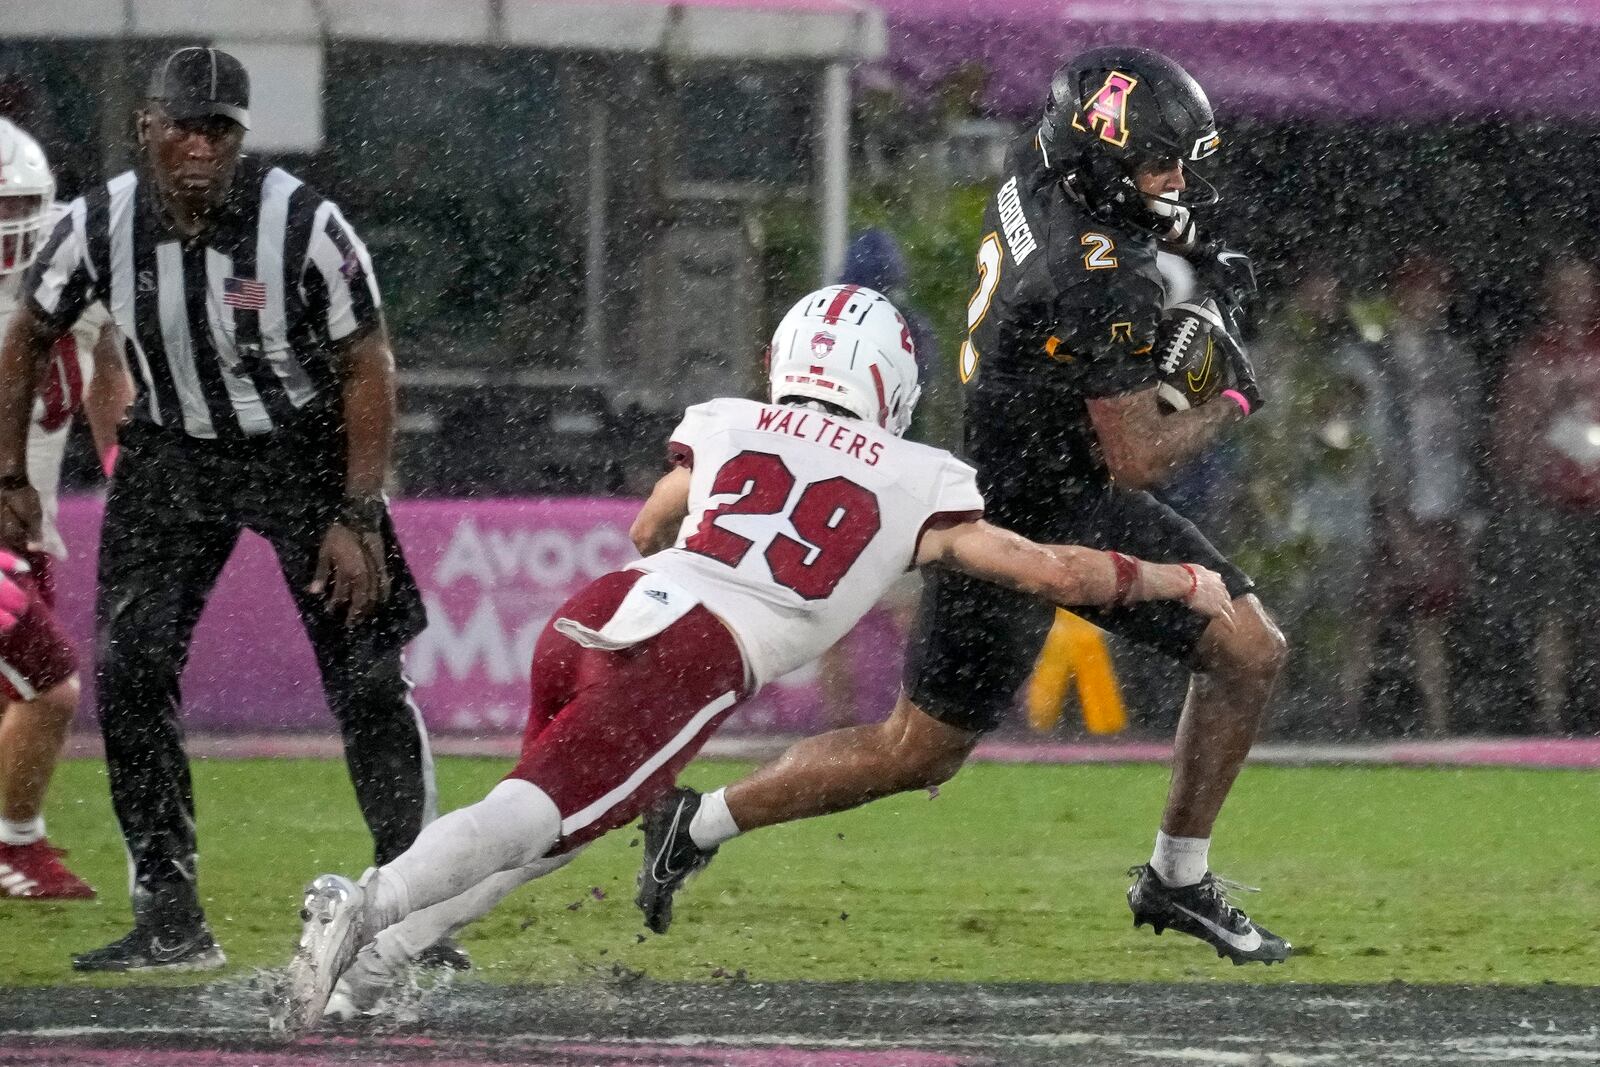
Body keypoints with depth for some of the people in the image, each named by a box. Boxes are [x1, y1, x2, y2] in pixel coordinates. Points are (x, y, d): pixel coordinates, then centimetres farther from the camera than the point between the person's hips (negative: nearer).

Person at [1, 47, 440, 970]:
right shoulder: (101, 227, -14)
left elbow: (366, 365, -15)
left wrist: (357, 516, -19)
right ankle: (171, 920, -1)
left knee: (369, 679, -7)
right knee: (129, 669, -8)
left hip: (306, 450, -3)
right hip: (173, 453, 3)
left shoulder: (303, 226, -24)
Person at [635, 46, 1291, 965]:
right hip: (1023, 530, -9)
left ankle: (1178, 880, 18)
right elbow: (1137, 460, -24)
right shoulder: (1099, 288, -32)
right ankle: (700, 825, 17)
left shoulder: (1036, 164, -7)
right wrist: (1233, 402, -8)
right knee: (921, 753, 4)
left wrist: (1195, 252, 5)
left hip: (1087, 506, 9)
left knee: (1252, 653, 6)